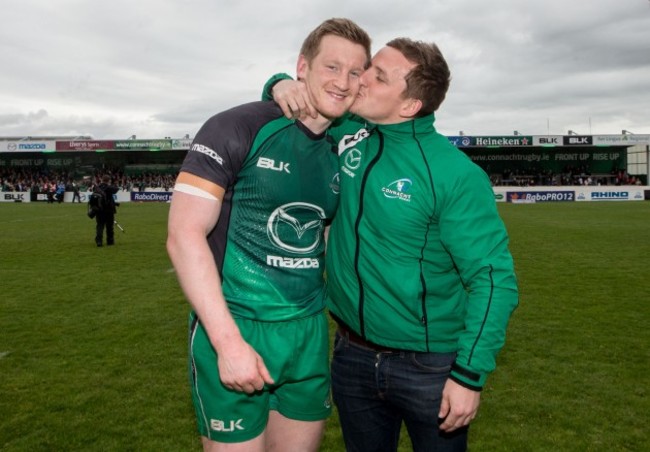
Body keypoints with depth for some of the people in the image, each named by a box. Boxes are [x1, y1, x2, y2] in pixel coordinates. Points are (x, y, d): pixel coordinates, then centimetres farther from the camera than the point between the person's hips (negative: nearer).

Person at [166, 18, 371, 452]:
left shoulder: (340, 154, 8)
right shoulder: (238, 128, -10)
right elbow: (184, 235, -15)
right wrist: (229, 341, -19)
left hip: (310, 333, 6)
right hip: (234, 330, -5)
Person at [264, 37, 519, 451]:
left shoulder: (455, 175, -19)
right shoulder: (347, 133, -3)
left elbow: (494, 277, -17)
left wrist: (470, 375, -19)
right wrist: (281, 85, -9)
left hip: (430, 367, -4)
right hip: (352, 357, 5)